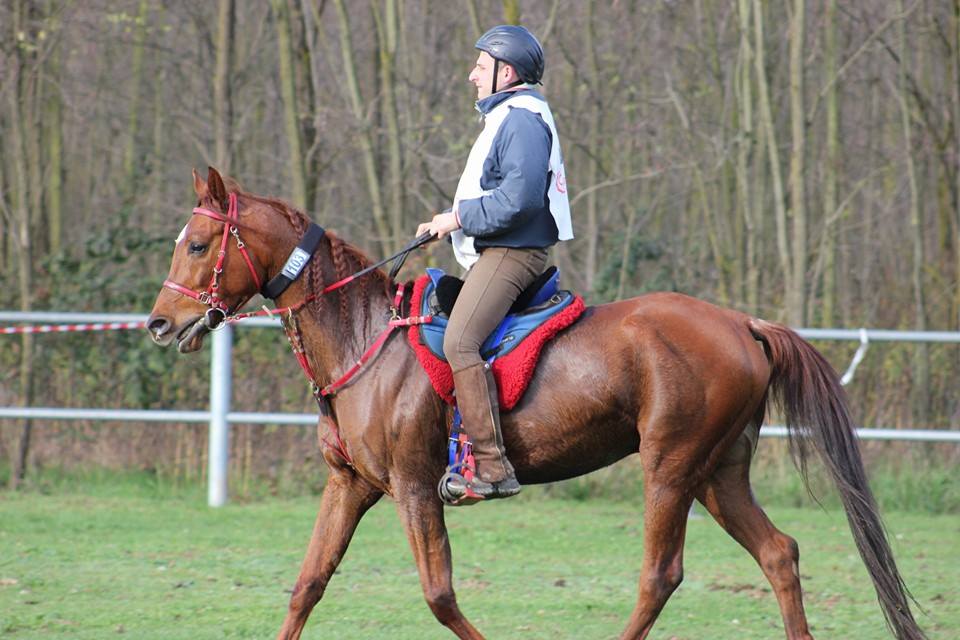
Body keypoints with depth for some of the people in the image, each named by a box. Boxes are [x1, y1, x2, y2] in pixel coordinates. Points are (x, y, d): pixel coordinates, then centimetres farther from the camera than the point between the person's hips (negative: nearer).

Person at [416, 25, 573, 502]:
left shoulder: (522, 119, -12)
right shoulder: (505, 118, 24)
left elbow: (518, 198, -24)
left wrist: (459, 218, -15)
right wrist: (448, 222, 15)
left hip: (511, 253, -12)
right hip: (494, 253, 12)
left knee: (460, 341, -26)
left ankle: (492, 467, -31)